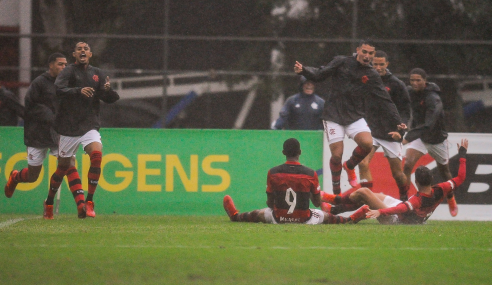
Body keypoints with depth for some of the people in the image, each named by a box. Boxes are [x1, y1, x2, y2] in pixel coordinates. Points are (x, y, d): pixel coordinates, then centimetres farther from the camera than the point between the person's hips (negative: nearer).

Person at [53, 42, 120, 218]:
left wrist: (107, 90, -12)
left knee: (97, 155, -21)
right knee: (64, 165, 4)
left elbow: (111, 99, 11)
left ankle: (89, 202, -14)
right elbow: (58, 90, -20)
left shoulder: (97, 74, 12)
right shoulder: (68, 72, -2)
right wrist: (79, 91, -35)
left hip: (90, 126, 2)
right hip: (69, 128, -2)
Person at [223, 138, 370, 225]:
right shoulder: (311, 174, -12)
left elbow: (270, 203, -3)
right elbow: (317, 203, -2)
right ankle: (351, 219, 50)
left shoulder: (273, 173, -11)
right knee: (325, 216, 28)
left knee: (258, 214, 31)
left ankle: (235, 216, 56)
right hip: (304, 219, -1)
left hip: (279, 218, 1)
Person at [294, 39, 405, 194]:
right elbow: (320, 74, -1)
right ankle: (336, 190, 17)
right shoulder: (341, 62, -2)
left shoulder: (372, 76, 2)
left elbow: (385, 101, 0)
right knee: (337, 154, -8)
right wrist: (303, 70, -20)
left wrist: (397, 122, -9)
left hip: (355, 117, 2)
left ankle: (350, 166, 11)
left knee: (367, 143, -21)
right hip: (333, 116, -2)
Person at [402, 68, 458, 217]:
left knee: (444, 170, 16)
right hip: (419, 135, 4)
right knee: (407, 165, -20)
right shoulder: (410, 92, -10)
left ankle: (451, 200, 43)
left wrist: (409, 137, -50)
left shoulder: (433, 99, -31)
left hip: (437, 139, -4)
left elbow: (428, 125, -41)